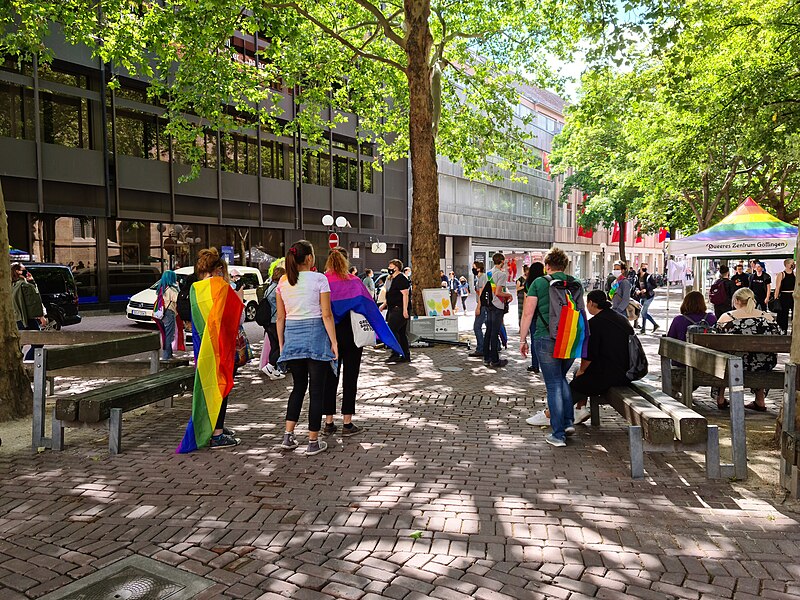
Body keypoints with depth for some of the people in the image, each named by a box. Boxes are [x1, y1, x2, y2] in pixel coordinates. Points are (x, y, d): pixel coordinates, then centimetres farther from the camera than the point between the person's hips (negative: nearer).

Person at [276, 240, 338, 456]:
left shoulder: (283, 282, 6)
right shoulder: (319, 279, -8)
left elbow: (280, 317, 8)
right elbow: (326, 315, -10)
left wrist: (281, 344, 16)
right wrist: (334, 342, -6)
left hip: (292, 335, 5)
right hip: (315, 335, -5)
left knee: (299, 386, 19)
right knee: (316, 390, 4)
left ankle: (288, 436, 14)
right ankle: (313, 442, 10)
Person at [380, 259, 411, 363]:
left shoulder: (401, 278, -12)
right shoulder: (390, 279, 19)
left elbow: (405, 294, -18)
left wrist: (405, 310, -23)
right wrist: (384, 305, 22)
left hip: (399, 309, -10)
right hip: (393, 309, 10)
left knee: (392, 330, -15)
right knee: (401, 333, 11)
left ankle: (396, 355, -13)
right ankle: (406, 356, 16)